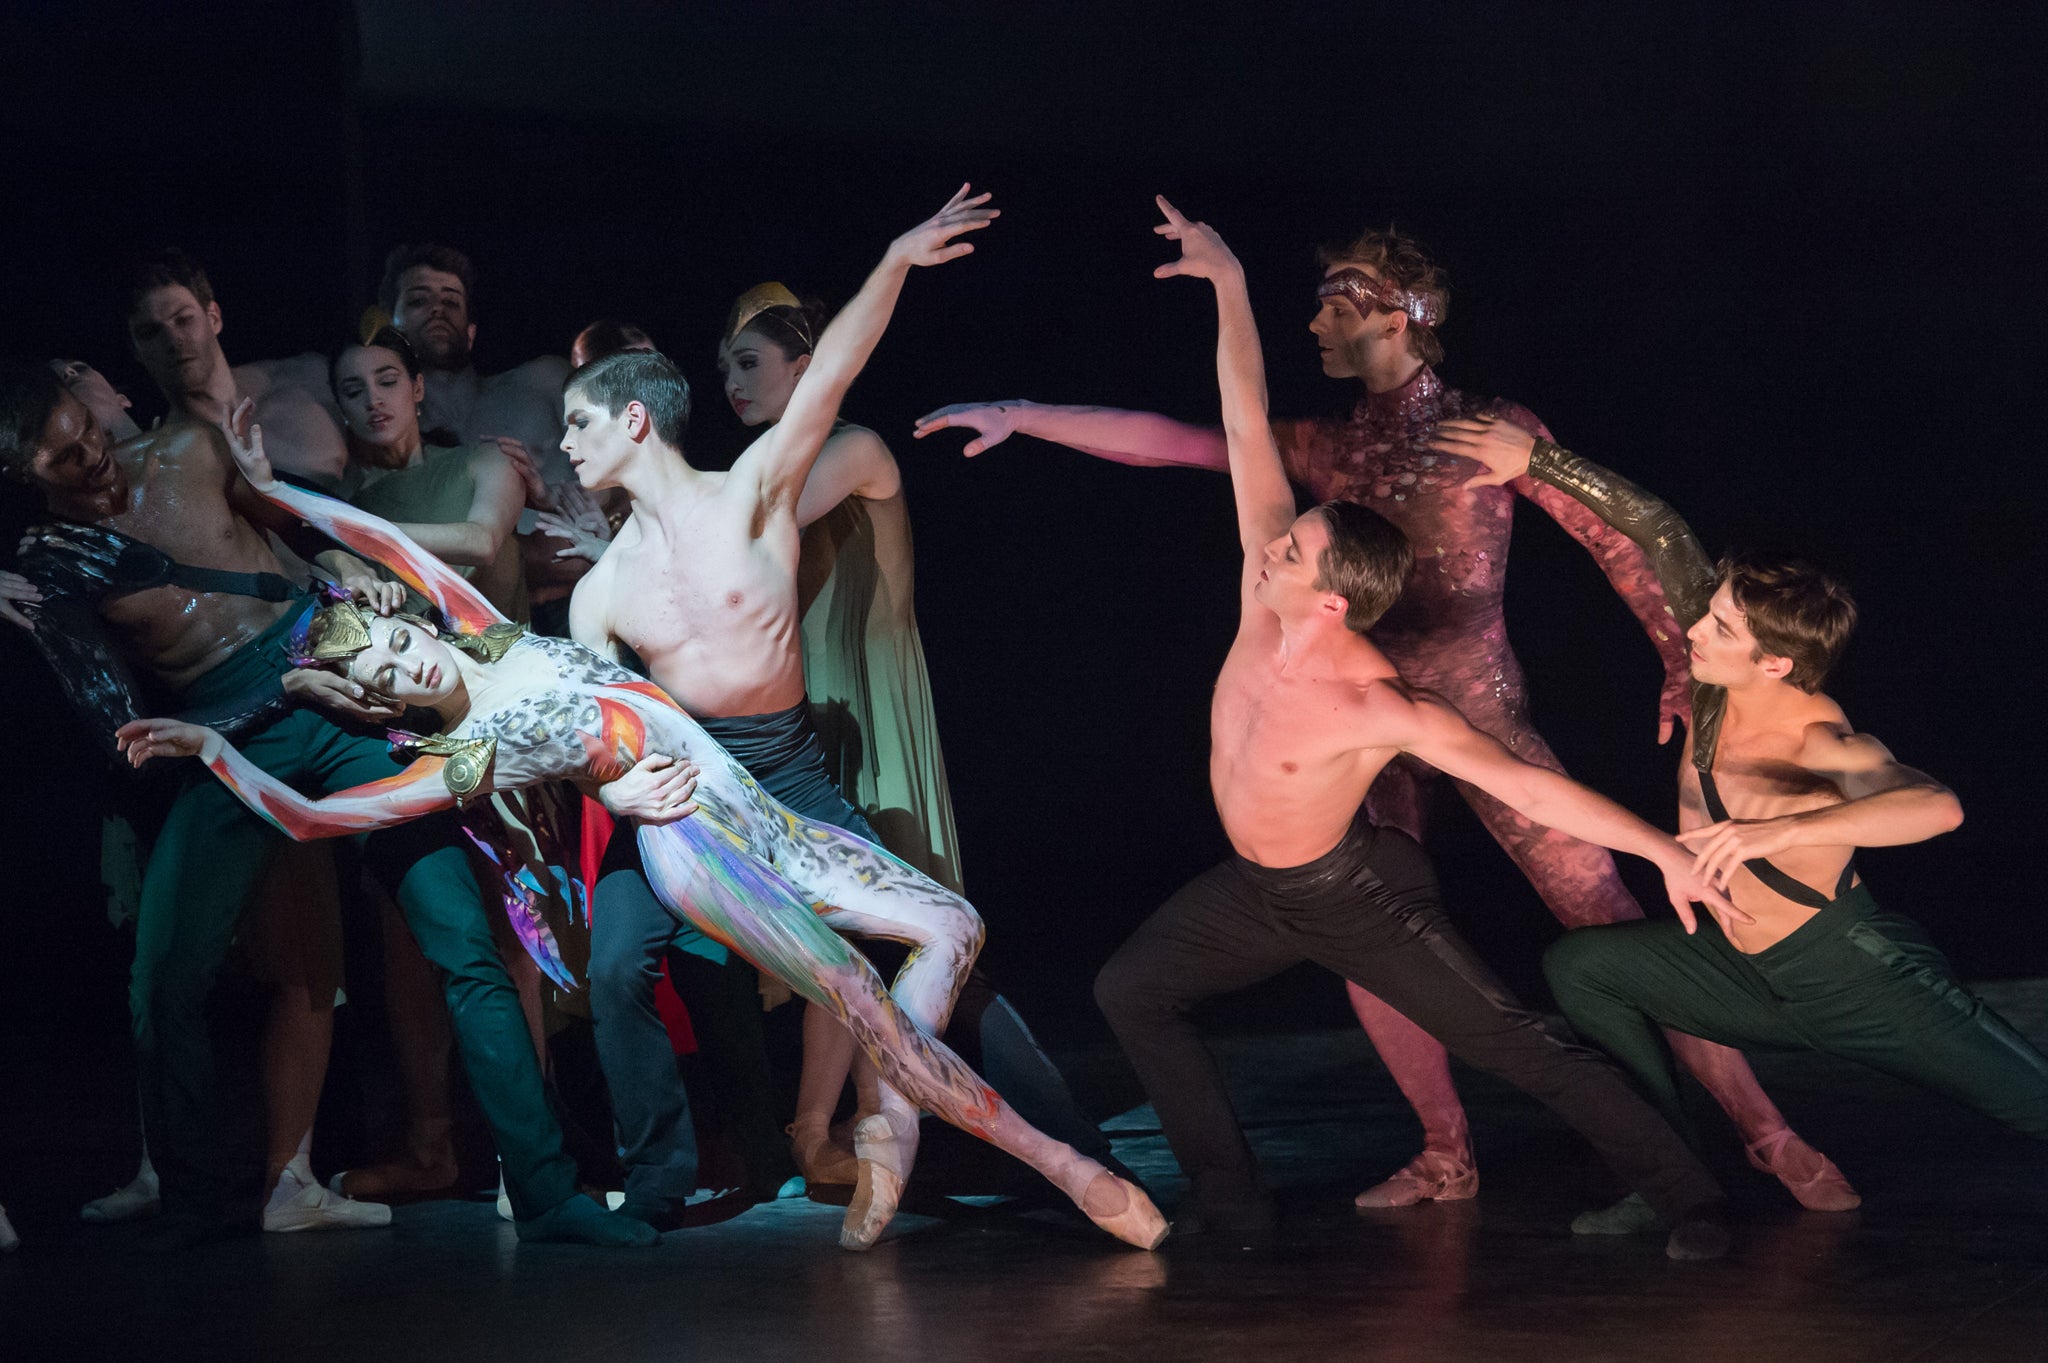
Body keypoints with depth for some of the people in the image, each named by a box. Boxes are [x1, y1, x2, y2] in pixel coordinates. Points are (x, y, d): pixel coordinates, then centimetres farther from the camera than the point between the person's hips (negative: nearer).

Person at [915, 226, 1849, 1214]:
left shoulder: (1491, 430, 0)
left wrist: (1681, 660, -4)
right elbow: (1164, 442, 8)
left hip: (1484, 712, -5)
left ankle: (1768, 1136, -3)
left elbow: (1609, 533, 2)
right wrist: (1018, 417, 1)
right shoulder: (1330, 451, 11)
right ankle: (1447, 1158, 16)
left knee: (1611, 926, -8)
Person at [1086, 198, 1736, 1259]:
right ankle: (1226, 1195, 12)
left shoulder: (1380, 708, -34)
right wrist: (1226, 284, -16)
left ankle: (1688, 1200, -4)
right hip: (1252, 892, 8)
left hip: (1353, 901, -7)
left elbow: (1525, 785, -36)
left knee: (1525, 1049, -8)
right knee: (1129, 989, 11)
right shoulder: (1267, 590, -18)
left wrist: (1666, 853, -42)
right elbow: (1248, 427, -17)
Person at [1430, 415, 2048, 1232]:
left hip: (1859, 977, -7)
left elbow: (1938, 807, -48)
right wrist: (1539, 460, -2)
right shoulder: (1719, 679, -9)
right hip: (1754, 974, 7)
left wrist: (1780, 831, -57)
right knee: (1578, 966, 2)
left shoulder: (1820, 743, -28)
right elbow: (1658, 529, 0)